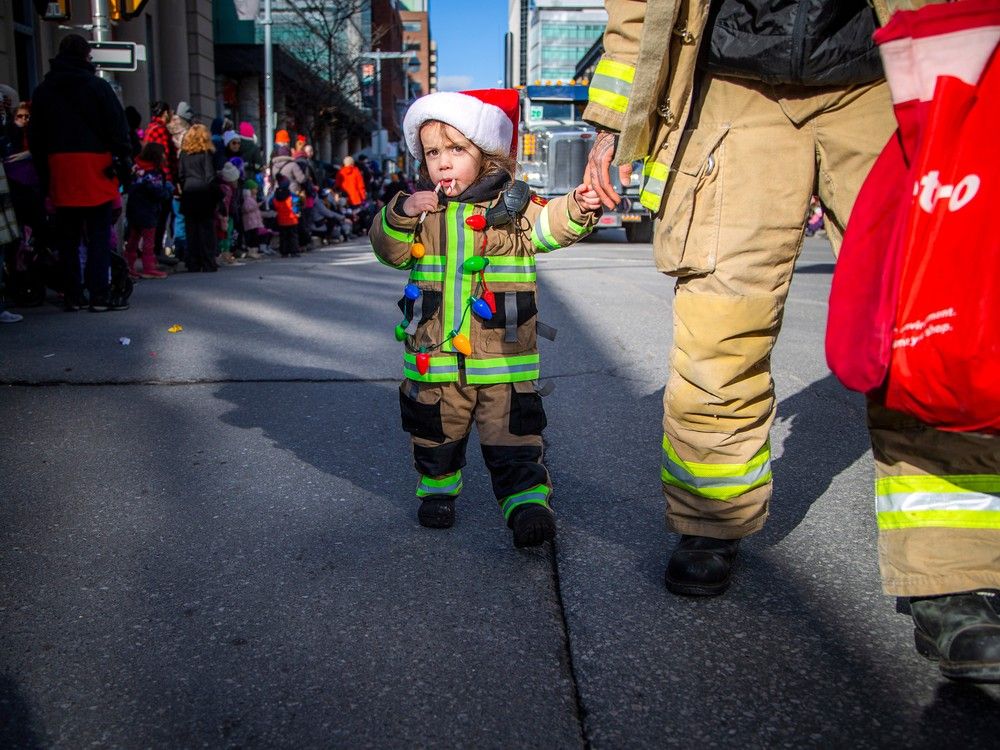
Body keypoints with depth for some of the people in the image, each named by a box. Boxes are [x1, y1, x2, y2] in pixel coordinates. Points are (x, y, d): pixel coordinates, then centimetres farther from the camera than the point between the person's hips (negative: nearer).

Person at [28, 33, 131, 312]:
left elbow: (36, 137, 13)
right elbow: (117, 126, -7)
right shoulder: (97, 86, 0)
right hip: (95, 165, -4)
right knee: (99, 234, -2)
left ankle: (72, 296, 12)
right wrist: (124, 159, -3)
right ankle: (99, 296, -5)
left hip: (59, 166, 4)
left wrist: (44, 176, 14)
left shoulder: (43, 90, 14)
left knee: (67, 237, 9)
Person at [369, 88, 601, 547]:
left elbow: (548, 227, -14)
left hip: (502, 356, -3)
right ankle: (437, 489, 40)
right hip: (433, 356, 3)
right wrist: (401, 214, -15)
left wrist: (576, 209, -35)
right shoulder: (421, 209, 6)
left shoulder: (512, 205, -2)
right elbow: (390, 252, 3)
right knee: (434, 434, 19)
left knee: (513, 437, -1)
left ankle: (527, 502, 9)